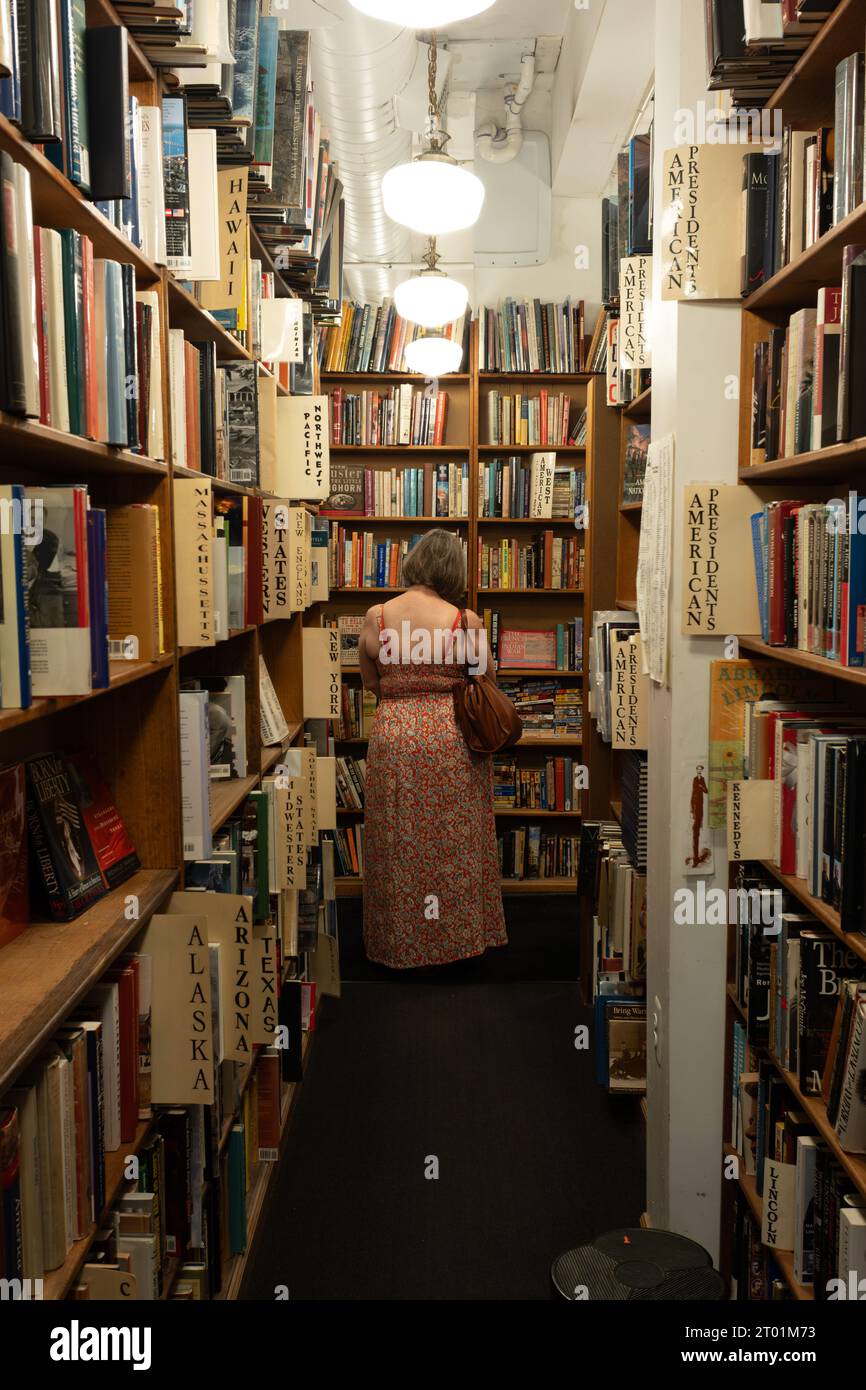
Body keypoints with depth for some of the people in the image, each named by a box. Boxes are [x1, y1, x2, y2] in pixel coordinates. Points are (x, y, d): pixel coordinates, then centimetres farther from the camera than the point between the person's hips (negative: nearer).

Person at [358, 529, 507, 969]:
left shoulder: (376, 617, -2)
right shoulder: (466, 621, -7)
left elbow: (371, 683, 9)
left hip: (392, 734, 1)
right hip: (452, 735, -1)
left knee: (398, 847, 12)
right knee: (455, 845, 11)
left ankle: (400, 944, 23)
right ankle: (458, 936, 23)